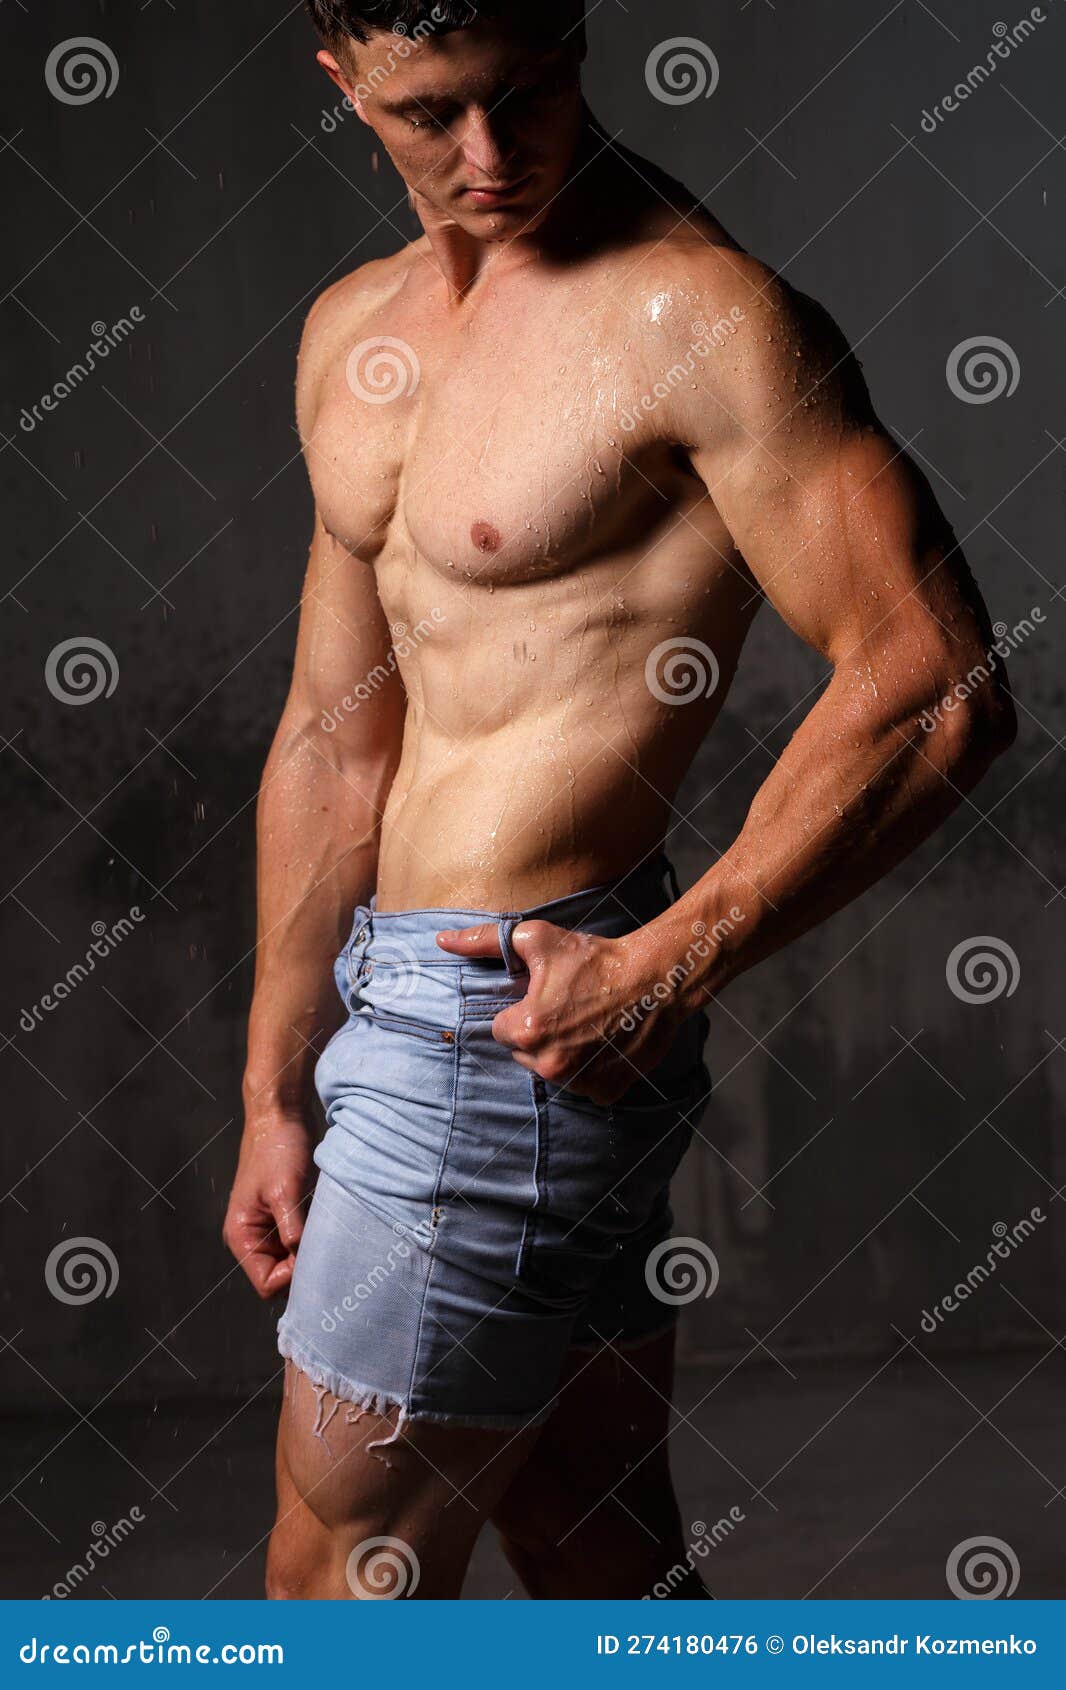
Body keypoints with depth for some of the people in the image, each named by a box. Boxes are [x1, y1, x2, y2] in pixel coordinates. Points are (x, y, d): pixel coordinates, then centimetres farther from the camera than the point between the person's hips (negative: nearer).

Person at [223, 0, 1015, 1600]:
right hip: (400, 990, 8)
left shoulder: (700, 312, -15)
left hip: (530, 1014, -8)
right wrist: (275, 1095, 15)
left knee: (340, 1583, 3)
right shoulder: (355, 330, 11)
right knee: (595, 1546, 17)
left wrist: (663, 969, -20)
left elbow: (938, 688, -19)